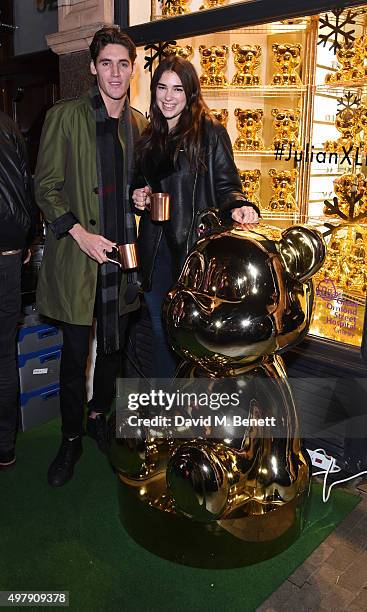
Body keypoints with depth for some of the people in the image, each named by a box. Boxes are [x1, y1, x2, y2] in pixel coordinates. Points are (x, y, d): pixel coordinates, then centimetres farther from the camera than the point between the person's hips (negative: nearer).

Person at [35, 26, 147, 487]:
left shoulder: (140, 125, 10)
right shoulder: (64, 117, -3)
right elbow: (45, 186, -5)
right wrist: (79, 233, -16)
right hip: (76, 254, -4)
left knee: (113, 346, 14)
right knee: (75, 352, 4)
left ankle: (99, 419, 37)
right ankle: (71, 440, 24)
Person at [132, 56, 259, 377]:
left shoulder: (210, 132, -3)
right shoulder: (150, 137, 14)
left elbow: (226, 186, -5)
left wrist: (240, 207, -26)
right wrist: (139, 197, 1)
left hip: (195, 246, -5)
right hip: (156, 249, 6)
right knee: (161, 329, 15)